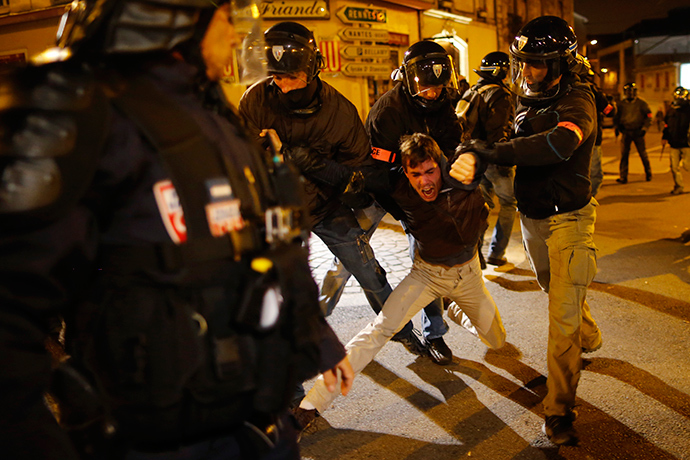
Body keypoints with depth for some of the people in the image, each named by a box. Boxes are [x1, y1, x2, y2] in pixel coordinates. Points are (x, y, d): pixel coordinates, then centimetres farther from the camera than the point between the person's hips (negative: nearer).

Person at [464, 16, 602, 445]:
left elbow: (558, 145, -40)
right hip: (532, 217, 8)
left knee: (564, 316, -8)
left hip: (568, 220, -7)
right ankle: (590, 340, 55)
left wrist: (492, 151, -41)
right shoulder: (528, 100, 5)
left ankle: (559, 410, 2)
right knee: (557, 292, 26)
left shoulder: (577, 100, -19)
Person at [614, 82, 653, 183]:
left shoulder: (641, 103, 0)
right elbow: (617, 117, 17)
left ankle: (648, 173, 24)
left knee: (643, 154, 5)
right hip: (626, 132, 2)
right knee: (624, 154, -4)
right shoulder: (621, 103, 6)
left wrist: (644, 128, -9)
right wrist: (617, 126, 4)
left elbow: (648, 117, 3)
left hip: (638, 132, -1)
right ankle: (623, 177, -1)